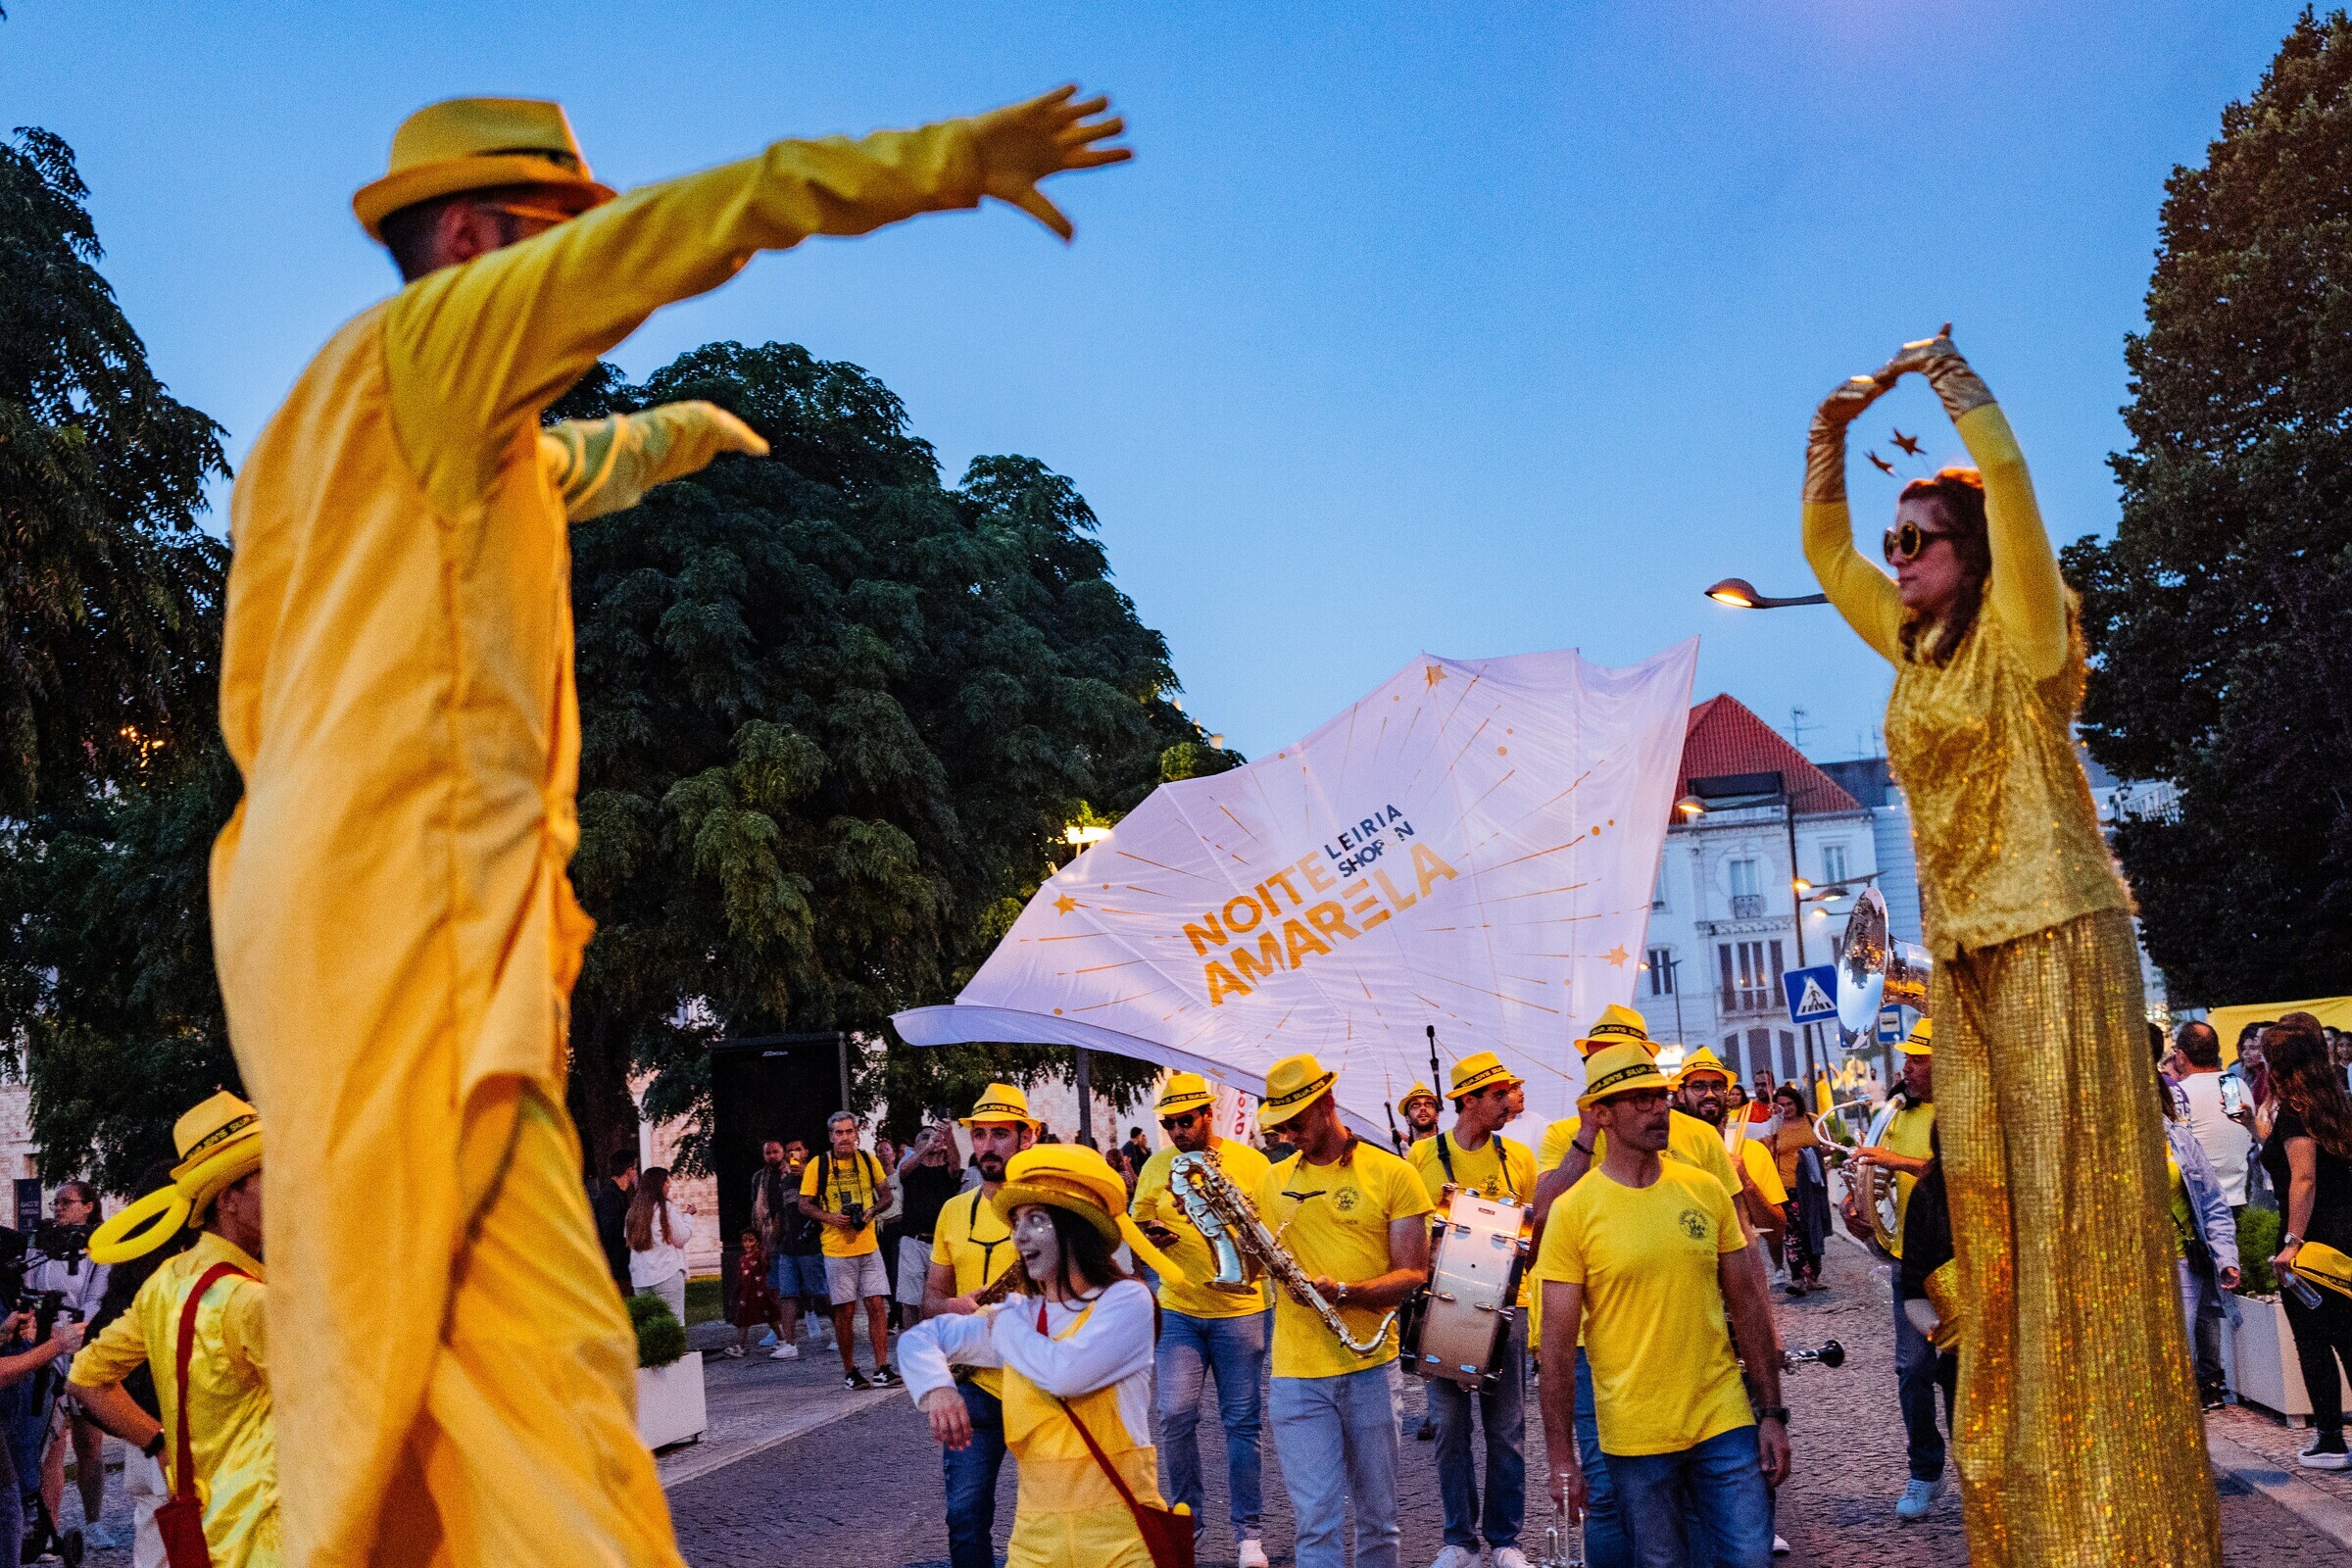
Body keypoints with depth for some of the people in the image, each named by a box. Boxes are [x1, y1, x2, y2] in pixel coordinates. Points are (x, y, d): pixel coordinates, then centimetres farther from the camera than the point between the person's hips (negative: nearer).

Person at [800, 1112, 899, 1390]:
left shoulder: (868, 1161, 5)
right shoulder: (817, 1165, -2)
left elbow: (886, 1196, 13)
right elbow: (804, 1205, 2)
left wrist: (871, 1211, -8)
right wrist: (830, 1217, -15)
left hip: (869, 1246, 2)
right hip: (836, 1250, -2)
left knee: (877, 1305, -3)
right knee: (845, 1311, 1)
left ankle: (882, 1369, 0)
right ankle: (850, 1371, 13)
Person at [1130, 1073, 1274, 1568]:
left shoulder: (1250, 1162, -2)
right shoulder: (1157, 1166, 6)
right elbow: (1136, 1224, 14)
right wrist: (1149, 1234, -9)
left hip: (1241, 1308, -2)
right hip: (1178, 1309, 2)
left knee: (1243, 1422, 2)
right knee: (1175, 1414, -6)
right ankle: (1187, 1516, 14)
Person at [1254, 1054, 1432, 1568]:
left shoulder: (1392, 1174, -1)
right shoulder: (1272, 1182, 9)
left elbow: (1412, 1275, -6)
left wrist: (1344, 1292, -22)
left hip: (1371, 1368, -1)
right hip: (1297, 1376, 1)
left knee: (1377, 1517, 10)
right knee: (1315, 1521, -2)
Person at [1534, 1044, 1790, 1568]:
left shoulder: (1706, 1191, 2)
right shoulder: (1573, 1211, -8)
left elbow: (1748, 1306, 9)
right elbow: (1557, 1342, -7)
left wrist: (1773, 1412, 6)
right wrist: (1562, 1459, -9)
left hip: (1725, 1423, 2)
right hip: (1636, 1439, -2)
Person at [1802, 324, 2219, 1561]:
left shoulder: (2020, 631, -2)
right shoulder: (1914, 648, 17)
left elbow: (2009, 477, -14)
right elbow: (1821, 546, 24)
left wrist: (1949, 374, -3)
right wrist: (1835, 431, 15)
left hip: (2055, 938, -7)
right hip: (1967, 955, 8)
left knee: (2078, 1209, -9)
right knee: (1990, 1219, 5)